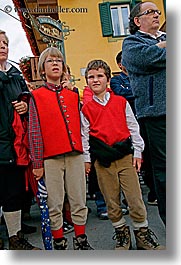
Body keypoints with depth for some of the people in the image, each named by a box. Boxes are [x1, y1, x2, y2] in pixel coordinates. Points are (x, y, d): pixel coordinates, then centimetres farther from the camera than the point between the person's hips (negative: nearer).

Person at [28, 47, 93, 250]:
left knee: (79, 201, 8)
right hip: (51, 158, -3)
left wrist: (84, 152, 12)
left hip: (75, 155, 3)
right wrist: (37, 162, -5)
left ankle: (81, 241, 25)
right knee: (55, 204, 5)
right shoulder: (36, 96, 4)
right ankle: (59, 243, 22)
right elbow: (34, 131, -1)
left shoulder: (73, 95, 14)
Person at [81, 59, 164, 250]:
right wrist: (86, 159, 2)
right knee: (111, 200, 8)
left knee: (135, 197, 1)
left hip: (125, 155, 0)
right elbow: (85, 135, 6)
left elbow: (133, 128, 8)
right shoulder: (86, 109, 6)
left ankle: (142, 234, 19)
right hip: (102, 159, 0)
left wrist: (137, 152, 3)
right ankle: (121, 233, 26)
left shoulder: (121, 102, 6)